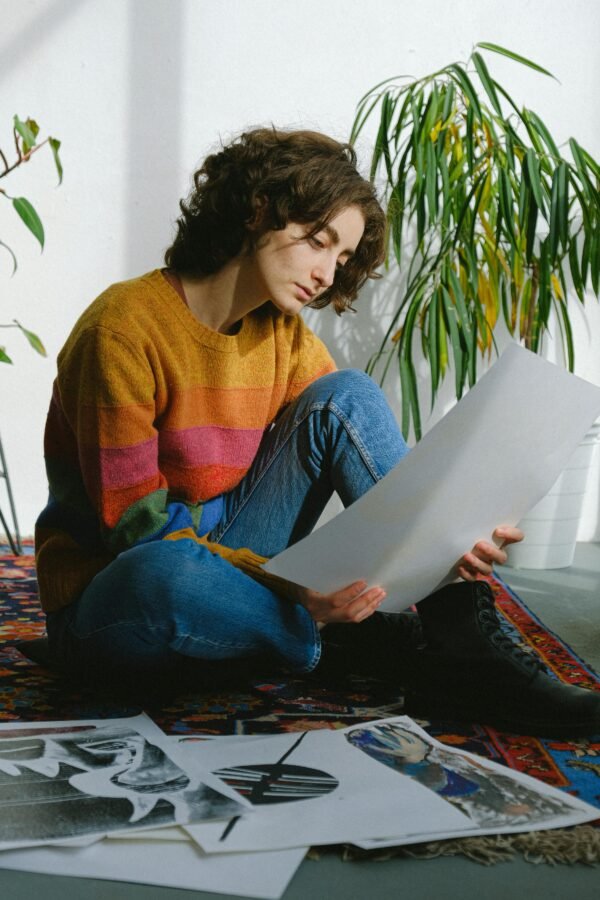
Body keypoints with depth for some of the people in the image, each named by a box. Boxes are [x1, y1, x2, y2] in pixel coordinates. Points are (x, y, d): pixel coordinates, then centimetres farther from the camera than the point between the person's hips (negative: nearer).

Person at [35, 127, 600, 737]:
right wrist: (292, 587, -34)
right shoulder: (123, 328, -19)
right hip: (108, 600, -5)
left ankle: (460, 641, -19)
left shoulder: (285, 337, 2)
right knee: (168, 575, -42)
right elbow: (137, 530, -23)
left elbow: (371, 474, -3)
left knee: (346, 398, -10)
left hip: (226, 562, 6)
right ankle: (378, 646, -17)